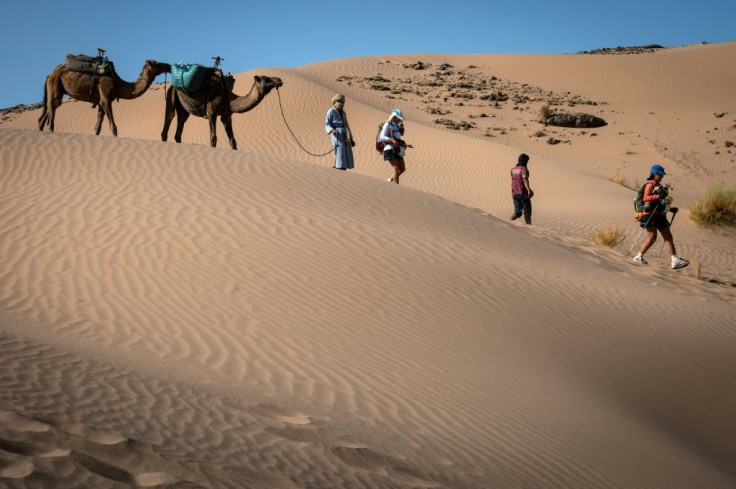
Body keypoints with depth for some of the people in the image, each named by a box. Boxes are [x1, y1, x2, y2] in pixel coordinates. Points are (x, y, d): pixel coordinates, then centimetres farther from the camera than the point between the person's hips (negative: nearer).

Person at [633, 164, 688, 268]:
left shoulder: (659, 186, 22)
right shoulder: (650, 185, -6)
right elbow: (645, 198, -22)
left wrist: (671, 209, 18)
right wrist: (658, 196, -31)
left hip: (660, 215, 9)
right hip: (651, 215, -9)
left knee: (668, 237, 2)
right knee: (652, 237, -12)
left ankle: (675, 260, -1)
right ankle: (639, 256, -1)